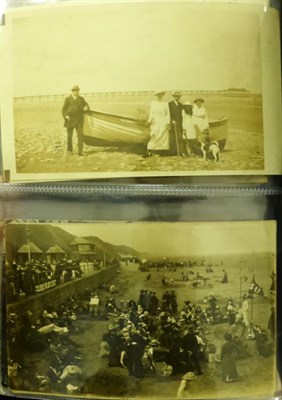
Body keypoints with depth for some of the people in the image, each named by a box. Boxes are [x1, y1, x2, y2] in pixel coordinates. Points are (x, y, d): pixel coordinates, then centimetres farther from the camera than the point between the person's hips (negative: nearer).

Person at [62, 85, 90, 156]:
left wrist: (86, 107, -5)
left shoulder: (81, 98, 7)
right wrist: (66, 116, -20)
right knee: (69, 136, 6)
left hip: (79, 120, 1)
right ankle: (69, 150, 25)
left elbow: (86, 104, 20)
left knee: (80, 135, -11)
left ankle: (80, 151, -10)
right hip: (70, 120, -1)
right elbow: (64, 110, -1)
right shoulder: (68, 99, 0)